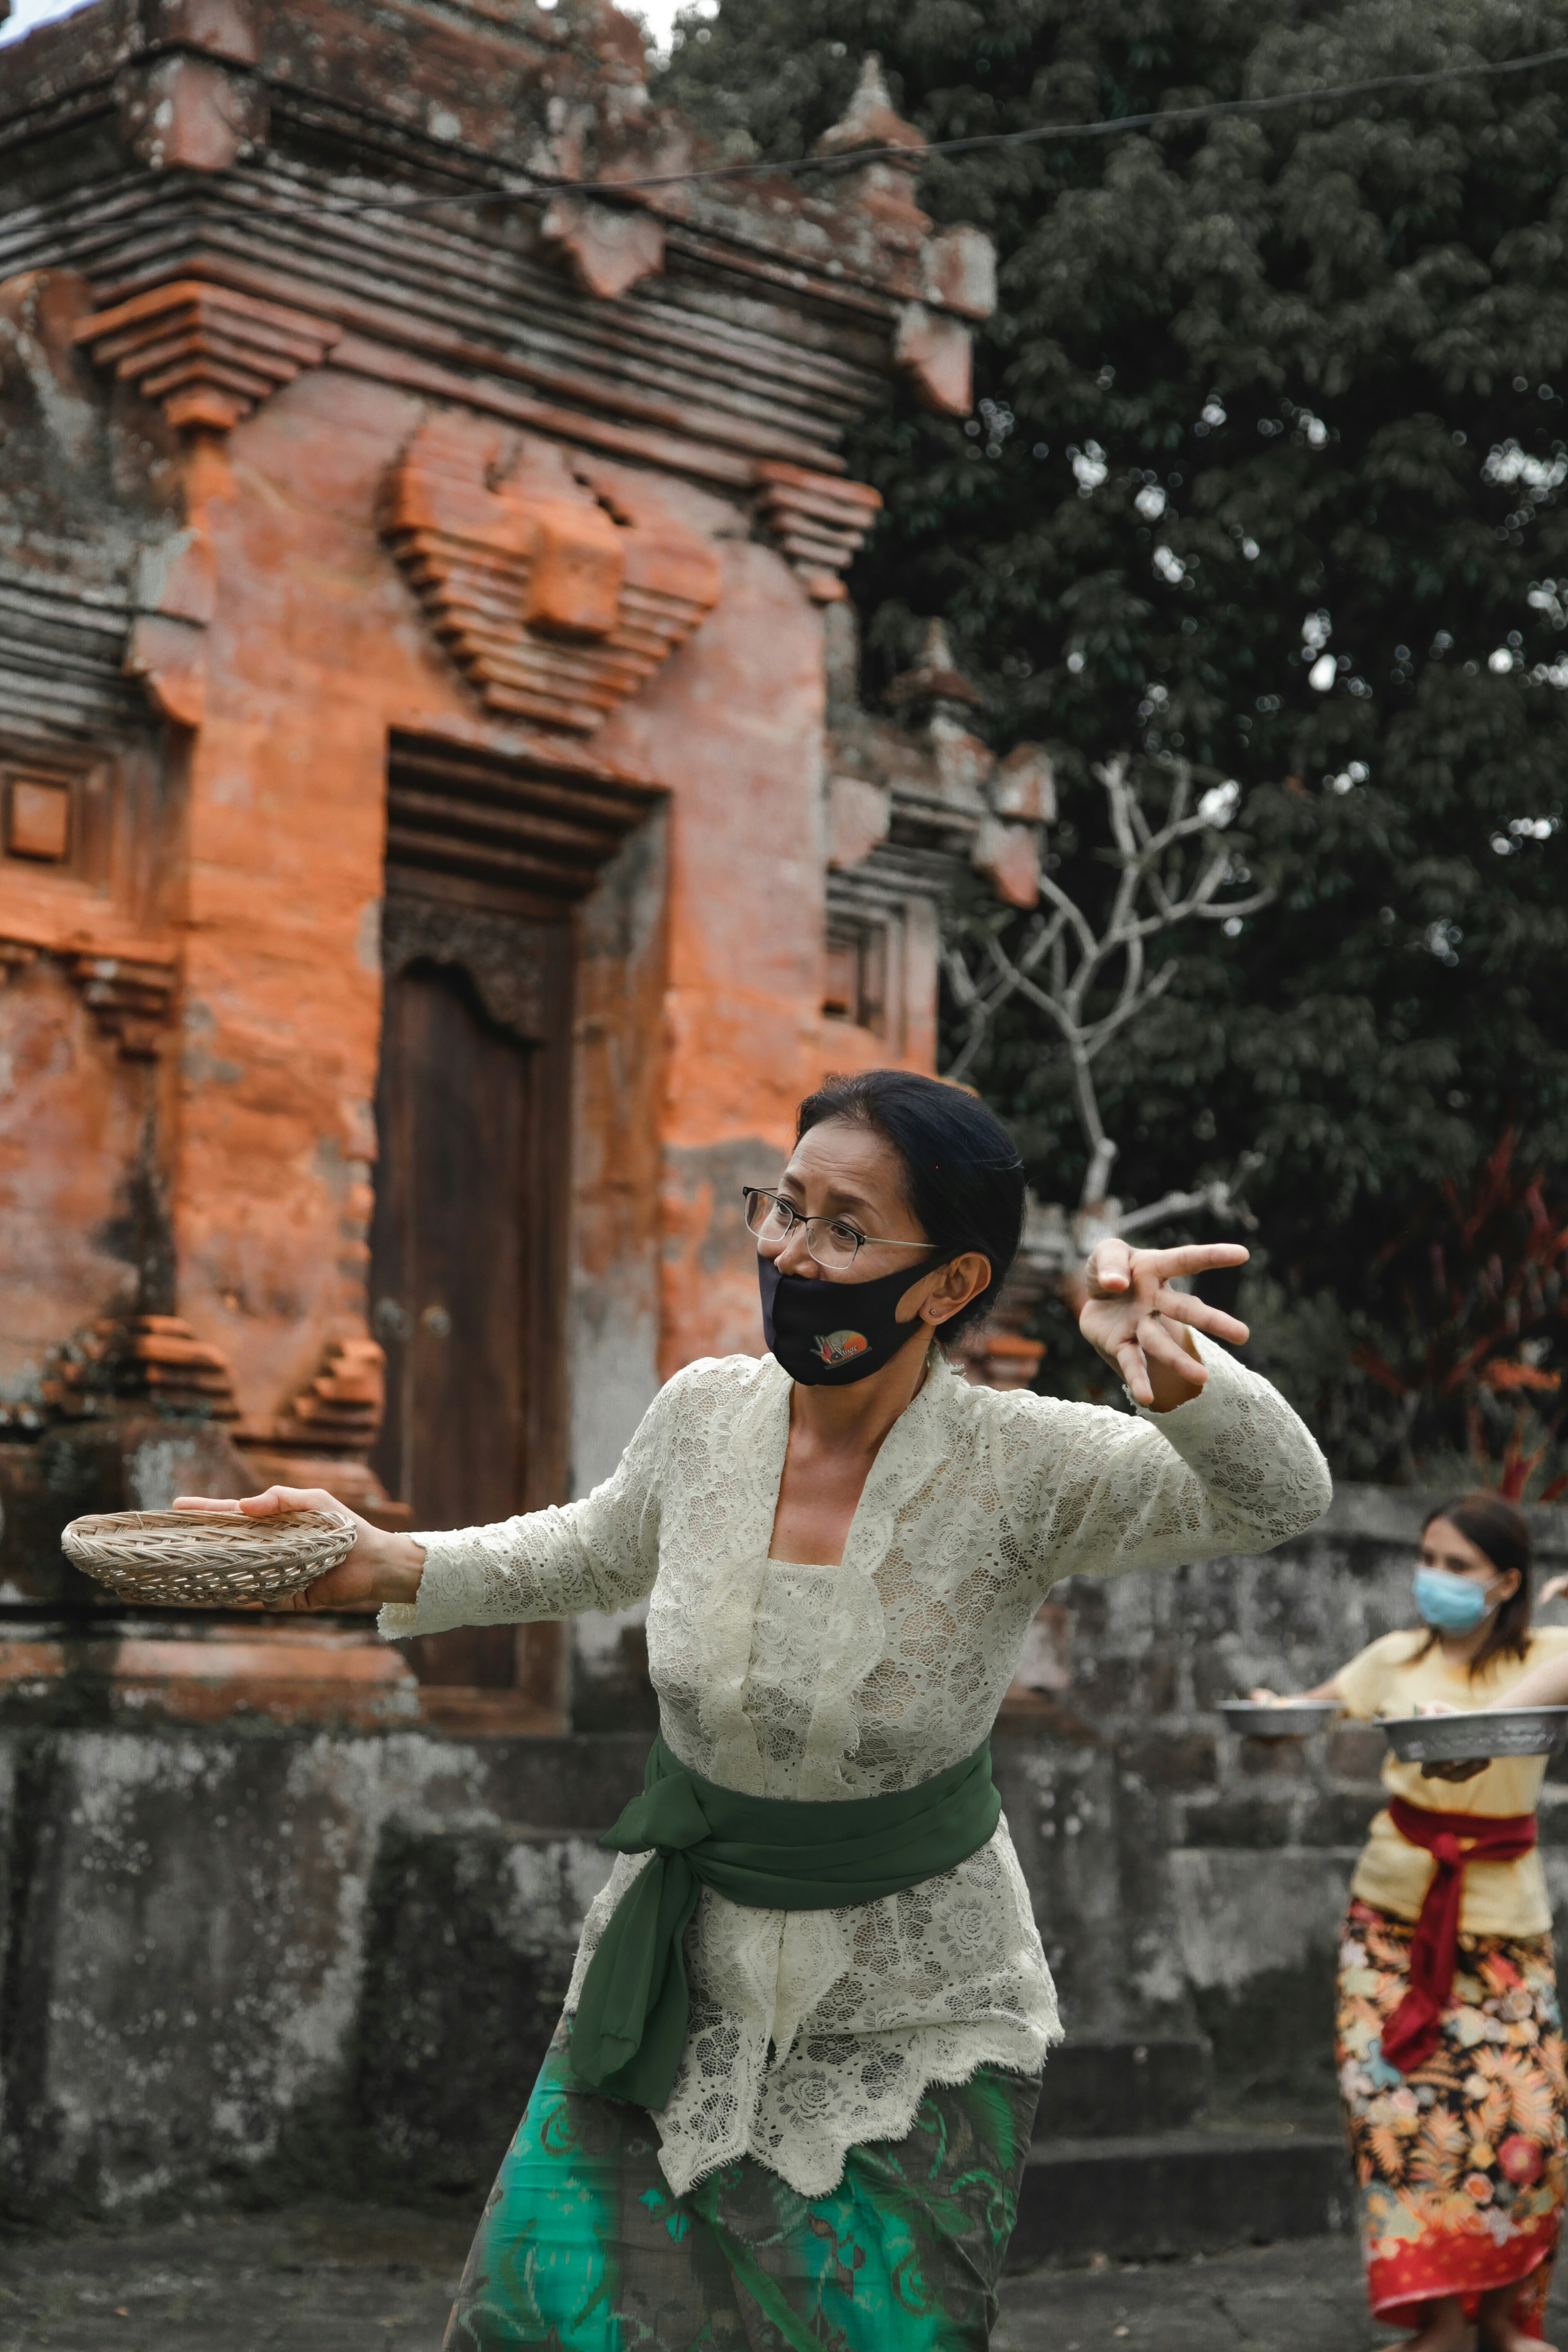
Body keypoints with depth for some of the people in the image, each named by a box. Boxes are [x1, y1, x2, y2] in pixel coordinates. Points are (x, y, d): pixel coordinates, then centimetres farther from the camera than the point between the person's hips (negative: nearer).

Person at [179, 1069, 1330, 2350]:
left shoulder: (1020, 1468, -19)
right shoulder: (705, 1413, -8)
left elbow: (1279, 1496, -28)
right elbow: (602, 1552, 13)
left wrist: (1179, 1384, -48)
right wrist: (392, 1568, 2)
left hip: (912, 2020, -3)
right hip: (680, 1969, 3)